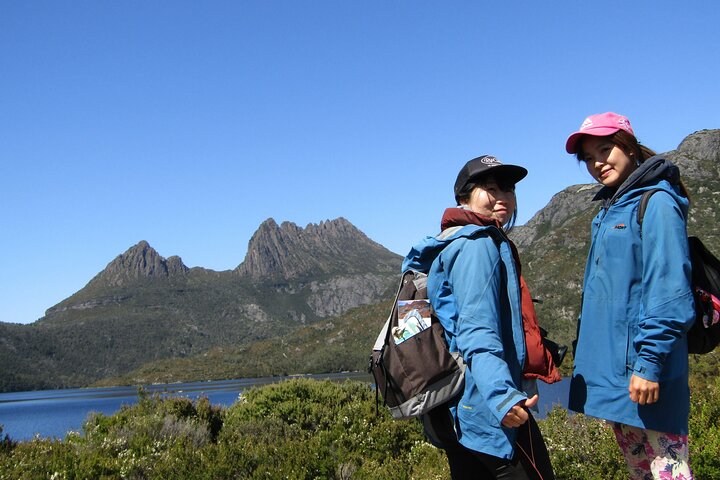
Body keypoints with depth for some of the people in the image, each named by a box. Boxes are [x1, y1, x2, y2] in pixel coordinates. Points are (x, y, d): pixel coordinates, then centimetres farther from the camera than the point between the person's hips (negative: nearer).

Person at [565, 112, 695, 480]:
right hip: (610, 367, 9)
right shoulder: (610, 210, 16)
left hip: (639, 370, -9)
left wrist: (649, 362, -21)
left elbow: (669, 290, -17)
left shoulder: (656, 203, -10)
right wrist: (585, 349, 20)